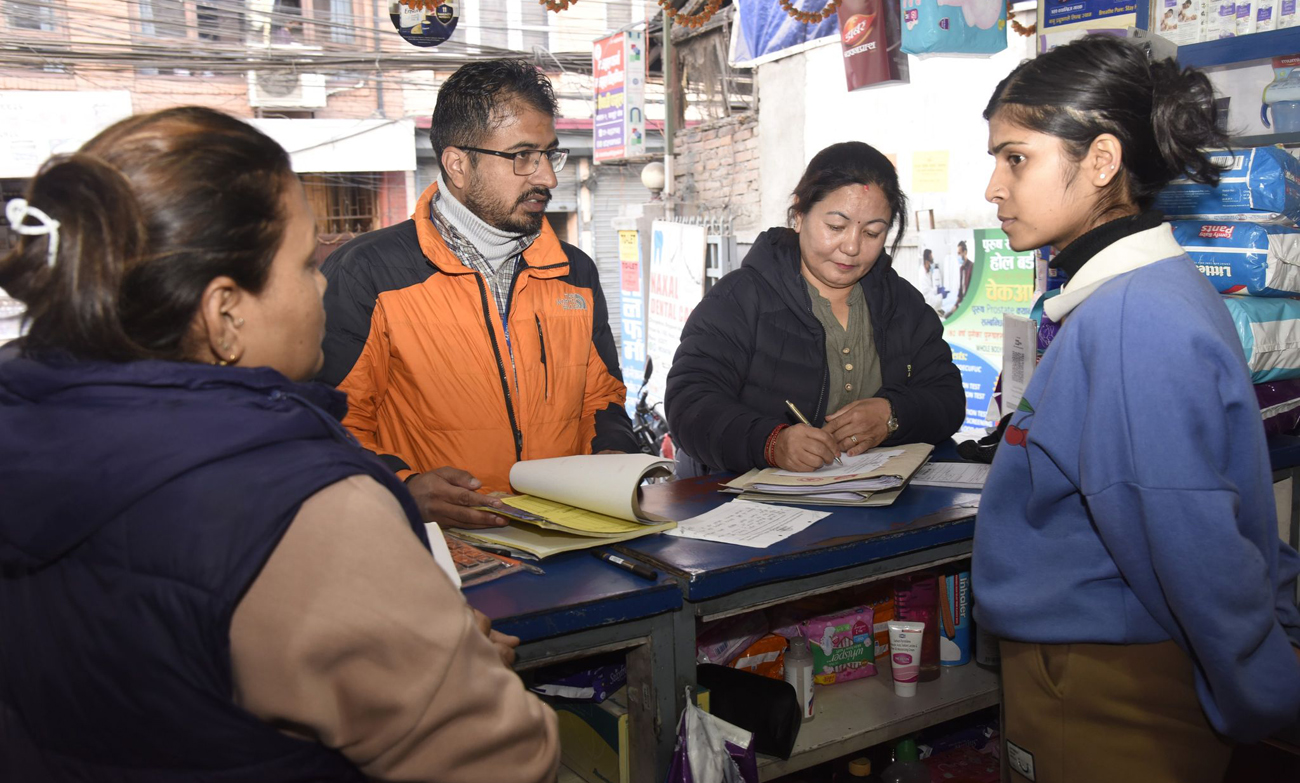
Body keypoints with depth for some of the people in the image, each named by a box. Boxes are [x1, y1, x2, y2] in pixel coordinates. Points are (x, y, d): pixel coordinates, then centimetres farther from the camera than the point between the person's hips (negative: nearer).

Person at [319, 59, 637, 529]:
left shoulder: (577, 273, 16)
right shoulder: (365, 274, -1)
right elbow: (334, 424, -2)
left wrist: (613, 455, 4)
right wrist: (405, 487, -20)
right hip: (438, 546, -3)